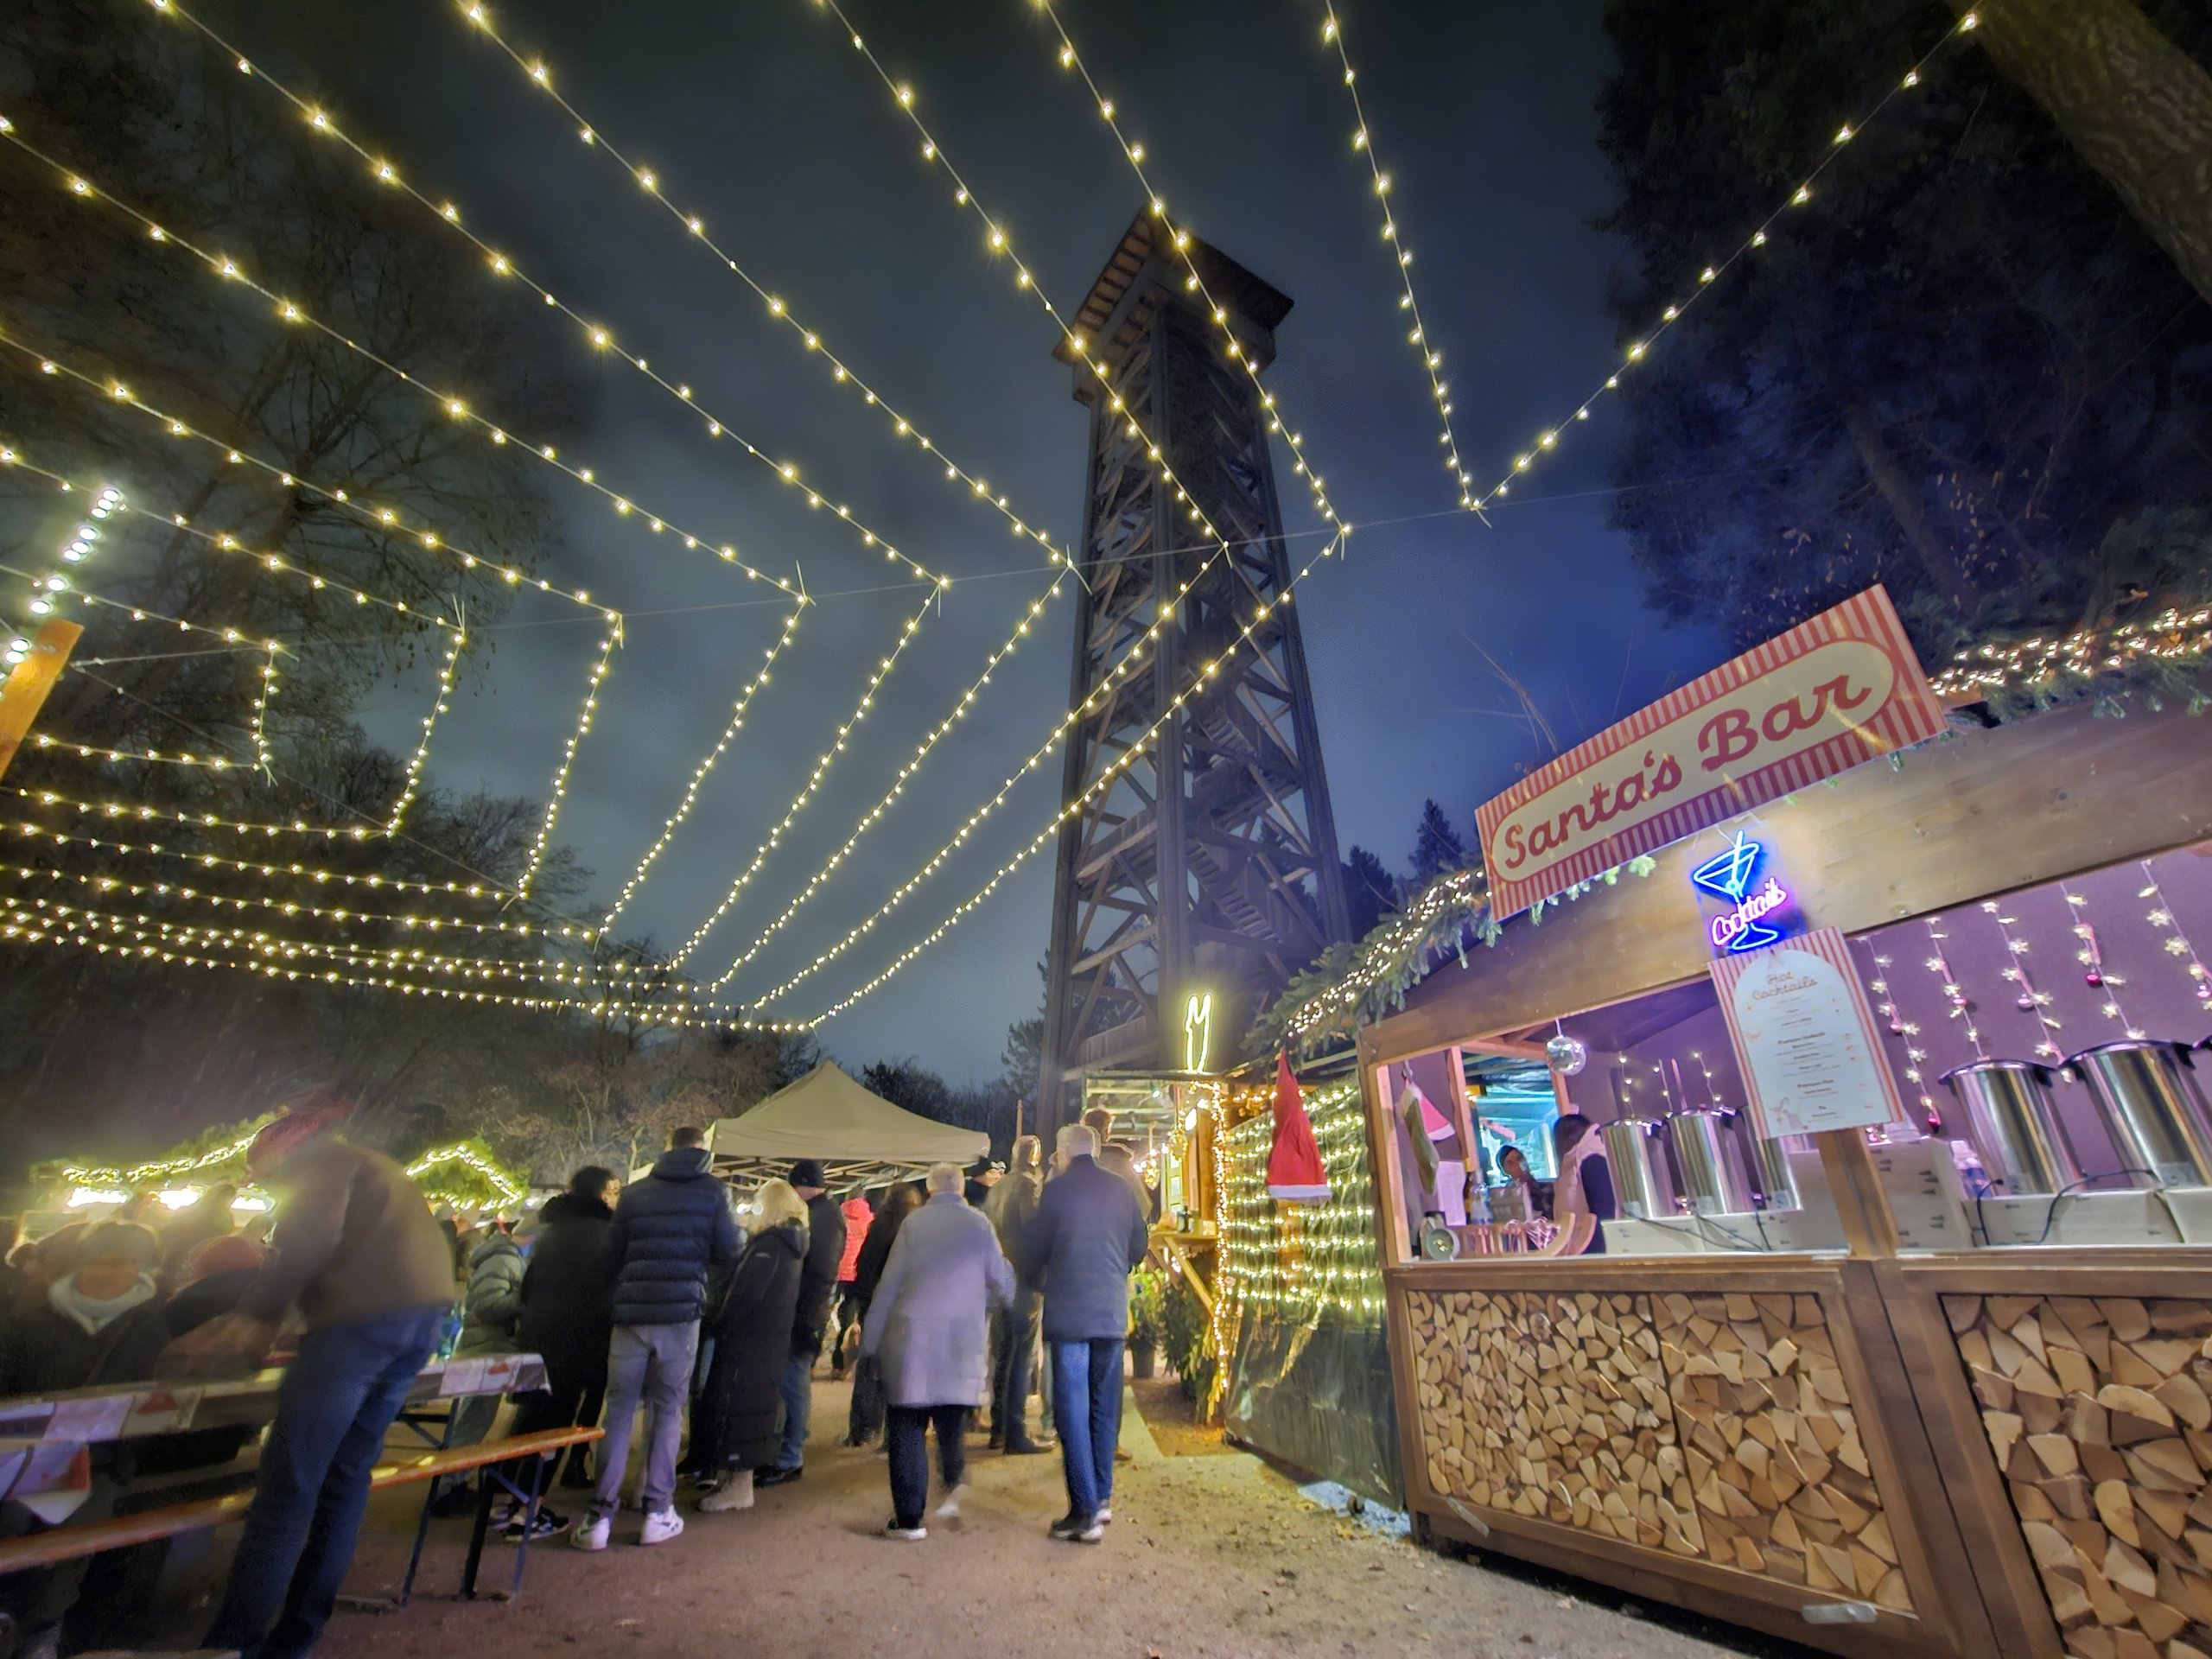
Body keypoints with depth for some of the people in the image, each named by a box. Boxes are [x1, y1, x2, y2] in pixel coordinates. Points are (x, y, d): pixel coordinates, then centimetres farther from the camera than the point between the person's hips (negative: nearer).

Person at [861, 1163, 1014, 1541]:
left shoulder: (914, 1222, -4)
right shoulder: (979, 1223, -1)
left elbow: (889, 1284, -2)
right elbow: (1002, 1282, 5)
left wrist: (870, 1340, 6)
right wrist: (991, 1301, 27)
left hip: (911, 1341, -1)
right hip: (963, 1343, 1)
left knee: (907, 1429, 10)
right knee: (952, 1424, 21)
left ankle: (908, 1519, 11)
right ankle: (954, 1483, 2)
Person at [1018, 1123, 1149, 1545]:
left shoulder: (1057, 1188, -9)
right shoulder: (1120, 1188, 1)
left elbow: (1033, 1247, -2)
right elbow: (1140, 1245, 9)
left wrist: (1039, 1278, 18)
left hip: (1069, 1312, -4)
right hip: (1113, 1312, 4)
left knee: (1073, 1408, 4)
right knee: (1105, 1407, 17)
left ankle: (1085, 1511, 4)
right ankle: (1102, 1497, 27)